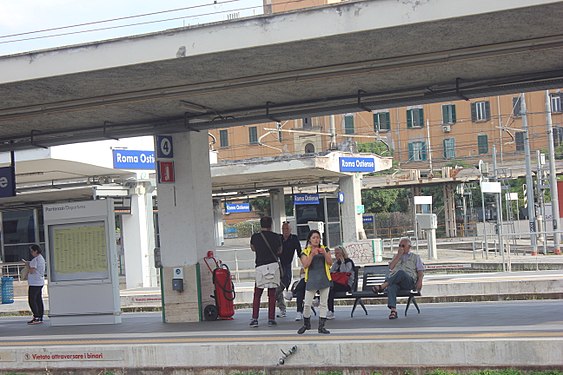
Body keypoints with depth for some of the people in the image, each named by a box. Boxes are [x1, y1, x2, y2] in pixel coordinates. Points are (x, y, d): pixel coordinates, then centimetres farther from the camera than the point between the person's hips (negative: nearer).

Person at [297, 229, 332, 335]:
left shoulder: (325, 249, 10)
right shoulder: (305, 252, 5)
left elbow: (330, 262, 1)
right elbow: (305, 265, -8)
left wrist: (324, 254, -14)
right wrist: (312, 254, -18)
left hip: (324, 279, 2)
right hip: (311, 280, -2)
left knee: (323, 304, 3)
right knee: (307, 304, -2)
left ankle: (321, 326, 9)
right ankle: (306, 324, 20)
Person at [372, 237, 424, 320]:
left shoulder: (416, 257, 23)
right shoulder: (396, 256, 31)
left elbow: (420, 270, 10)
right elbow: (391, 267, 11)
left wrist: (419, 281, -11)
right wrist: (399, 255, 7)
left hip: (409, 281, -2)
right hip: (394, 281, 2)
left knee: (401, 272, -38)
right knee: (391, 287, -37)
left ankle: (382, 286, -40)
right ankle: (393, 311, -49)